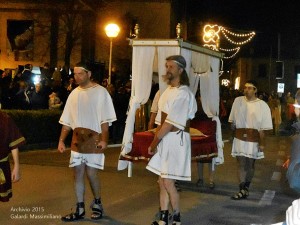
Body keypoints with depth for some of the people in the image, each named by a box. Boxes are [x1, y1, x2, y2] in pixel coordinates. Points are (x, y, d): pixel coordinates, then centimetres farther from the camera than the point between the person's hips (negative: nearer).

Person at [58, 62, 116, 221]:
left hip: (94, 139, -5)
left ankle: (97, 204, 20)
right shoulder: (74, 93, 9)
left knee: (91, 173, -4)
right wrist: (61, 140, 7)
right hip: (77, 139, 5)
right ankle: (80, 209, 16)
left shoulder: (100, 92, -6)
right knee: (78, 174, 6)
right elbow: (67, 120, 12)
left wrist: (104, 139, -18)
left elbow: (105, 119, -9)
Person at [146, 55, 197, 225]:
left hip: (176, 140, -8)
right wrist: (156, 141, 3)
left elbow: (170, 124, -18)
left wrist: (154, 143, -13)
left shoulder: (183, 93, -14)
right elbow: (161, 120, 12)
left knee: (168, 182, -7)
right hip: (164, 140, 8)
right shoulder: (168, 91, 13)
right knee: (162, 181, 10)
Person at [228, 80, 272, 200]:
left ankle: (246, 188, 26)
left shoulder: (262, 105, -8)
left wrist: (261, 143, -6)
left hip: (253, 140, -1)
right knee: (241, 164, -2)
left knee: (250, 165, 10)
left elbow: (263, 127, -6)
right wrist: (233, 130, 10)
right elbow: (233, 120, 12)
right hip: (239, 138, 1)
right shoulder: (238, 101, 1)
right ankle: (242, 190, 0)